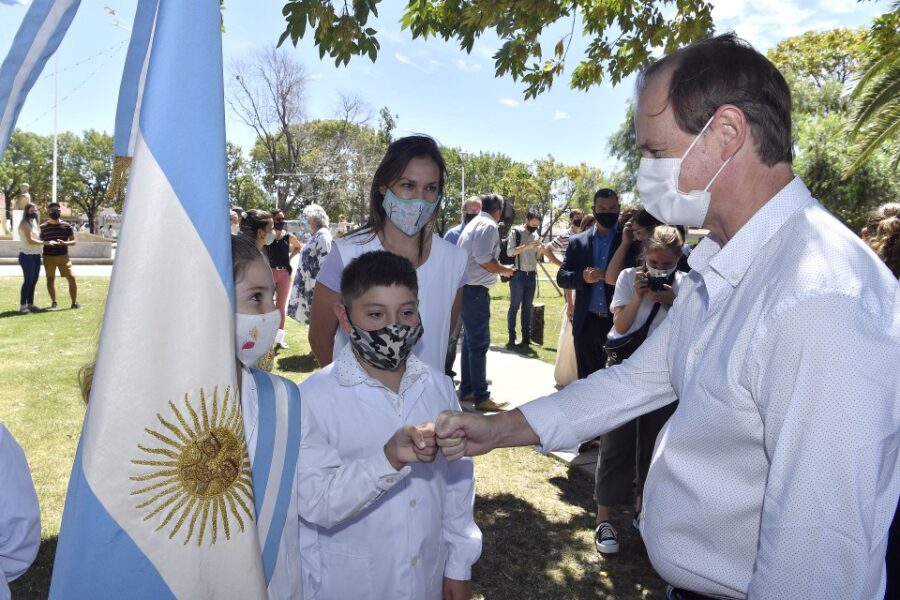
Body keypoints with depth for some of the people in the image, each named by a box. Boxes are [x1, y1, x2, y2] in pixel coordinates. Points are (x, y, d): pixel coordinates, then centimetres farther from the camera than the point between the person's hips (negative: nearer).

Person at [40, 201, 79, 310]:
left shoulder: (66, 226, 2)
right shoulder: (43, 227, 3)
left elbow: (73, 241, 4)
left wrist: (64, 243, -17)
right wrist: (46, 243, -15)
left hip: (63, 256, 0)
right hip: (48, 257, 1)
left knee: (72, 278, -6)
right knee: (50, 279, 5)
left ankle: (74, 302, 5)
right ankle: (54, 303, 16)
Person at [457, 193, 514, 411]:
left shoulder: (474, 224, 16)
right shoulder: (488, 226, -12)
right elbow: (484, 260, -22)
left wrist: (497, 268, 20)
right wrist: (504, 270, -7)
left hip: (466, 288, 10)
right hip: (475, 291, -10)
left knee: (470, 341, 16)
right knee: (479, 343, -5)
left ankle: (467, 389, 24)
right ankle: (481, 397, 1)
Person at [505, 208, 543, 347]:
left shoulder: (536, 235, 12)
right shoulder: (515, 232, -5)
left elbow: (536, 256, 15)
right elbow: (509, 251, -14)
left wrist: (540, 249, -6)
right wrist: (527, 246, -22)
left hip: (532, 275, 5)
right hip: (518, 275, -5)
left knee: (527, 308, 9)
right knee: (514, 307, 2)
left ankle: (526, 339, 15)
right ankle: (511, 338, 8)